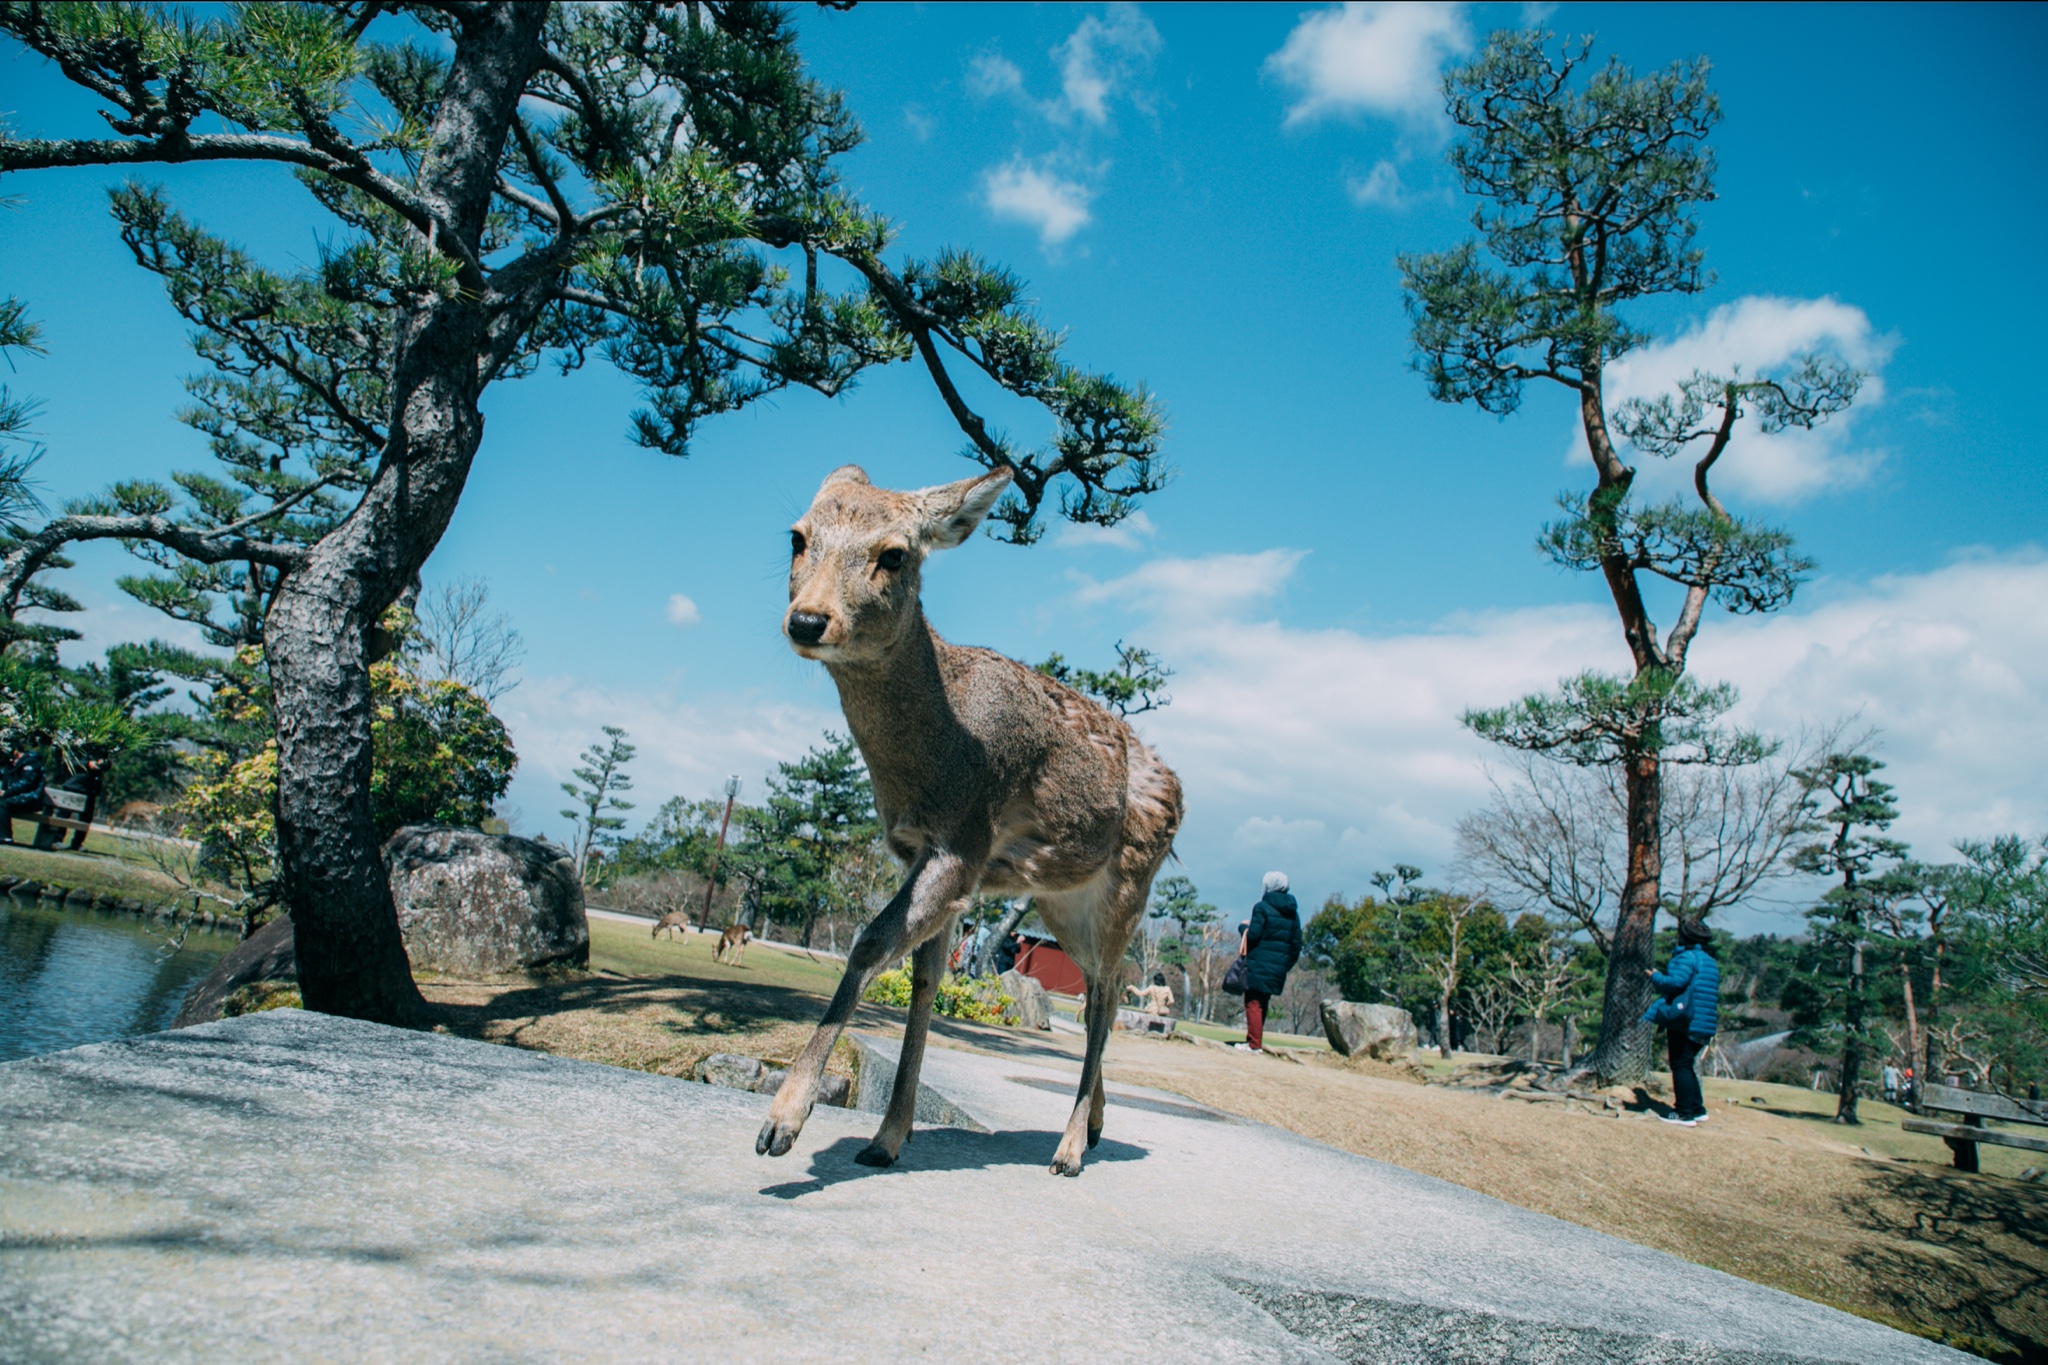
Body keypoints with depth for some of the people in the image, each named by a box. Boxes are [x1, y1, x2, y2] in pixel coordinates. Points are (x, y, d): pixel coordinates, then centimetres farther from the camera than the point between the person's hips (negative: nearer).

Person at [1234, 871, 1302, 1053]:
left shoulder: (1262, 907, -7)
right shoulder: (1292, 911, 11)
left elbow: (1253, 935, -13)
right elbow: (1297, 944, 11)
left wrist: (1245, 927, 7)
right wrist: (1287, 965, 17)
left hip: (1259, 963, -6)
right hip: (1279, 966, 6)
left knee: (1253, 1002, -4)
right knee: (1262, 1003, 15)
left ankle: (1254, 1044, -10)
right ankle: (1254, 1040, 18)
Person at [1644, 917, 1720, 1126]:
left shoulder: (1687, 957, -10)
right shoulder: (1710, 961, 19)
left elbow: (1675, 983, -23)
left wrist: (1655, 976, -4)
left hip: (1684, 1021, -9)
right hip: (1702, 1025, 9)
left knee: (1680, 1065, -4)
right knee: (1685, 1065, 18)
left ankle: (1684, 1113, -5)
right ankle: (1697, 1109, 20)